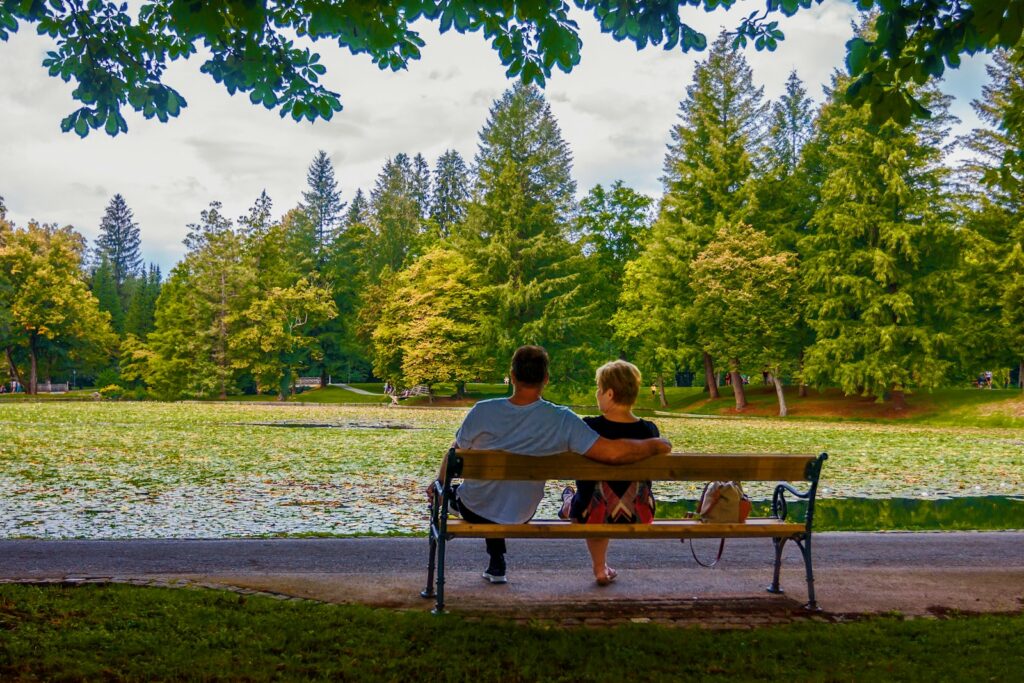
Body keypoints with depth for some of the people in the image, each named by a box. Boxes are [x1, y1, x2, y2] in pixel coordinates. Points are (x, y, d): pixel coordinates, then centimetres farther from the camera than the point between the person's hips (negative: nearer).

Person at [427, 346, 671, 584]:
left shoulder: (483, 412, -24)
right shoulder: (561, 421, -26)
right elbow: (613, 452, -31)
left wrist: (438, 485, 11)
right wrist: (656, 445, -13)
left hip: (474, 510, -1)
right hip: (520, 517, 1)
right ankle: (496, 566, 45)